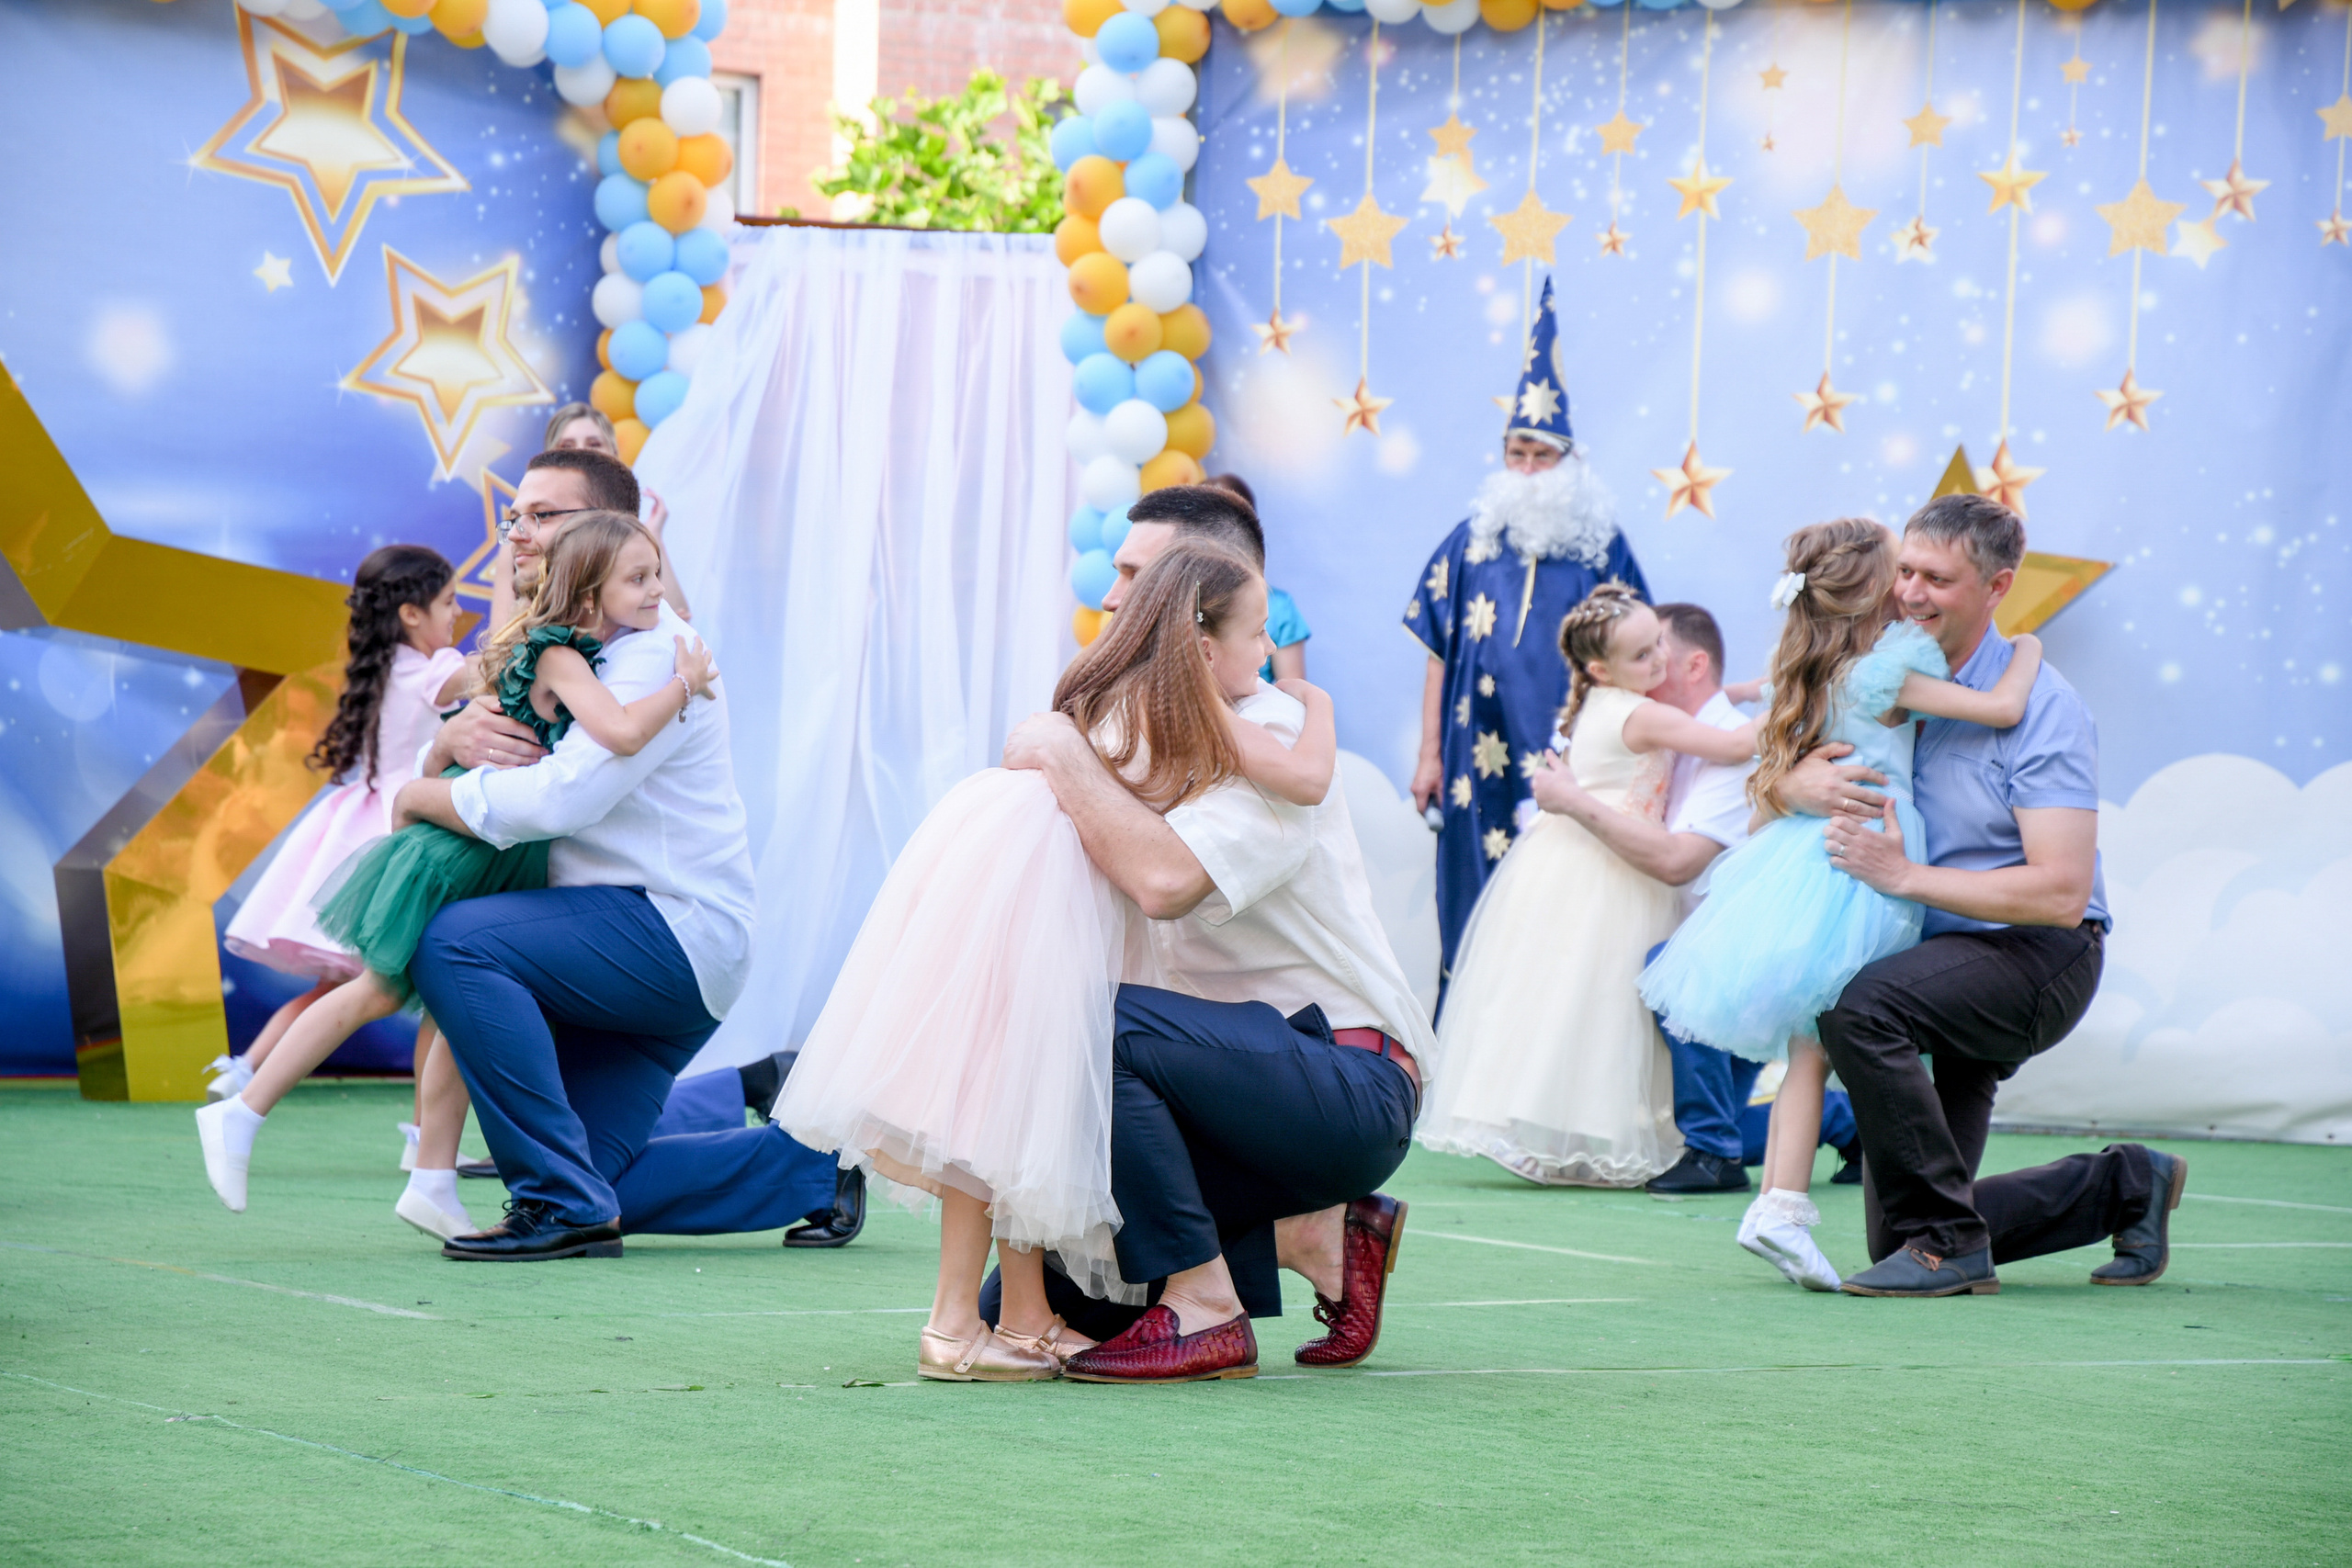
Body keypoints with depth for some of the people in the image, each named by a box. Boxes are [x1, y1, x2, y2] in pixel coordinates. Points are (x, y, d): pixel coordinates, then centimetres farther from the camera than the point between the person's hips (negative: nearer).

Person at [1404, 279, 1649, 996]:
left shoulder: (1602, 546, 6)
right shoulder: (1470, 543, 9)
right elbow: (1440, 655, 8)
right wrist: (1430, 755, 4)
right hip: (1481, 757, 1)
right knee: (1479, 901, 2)